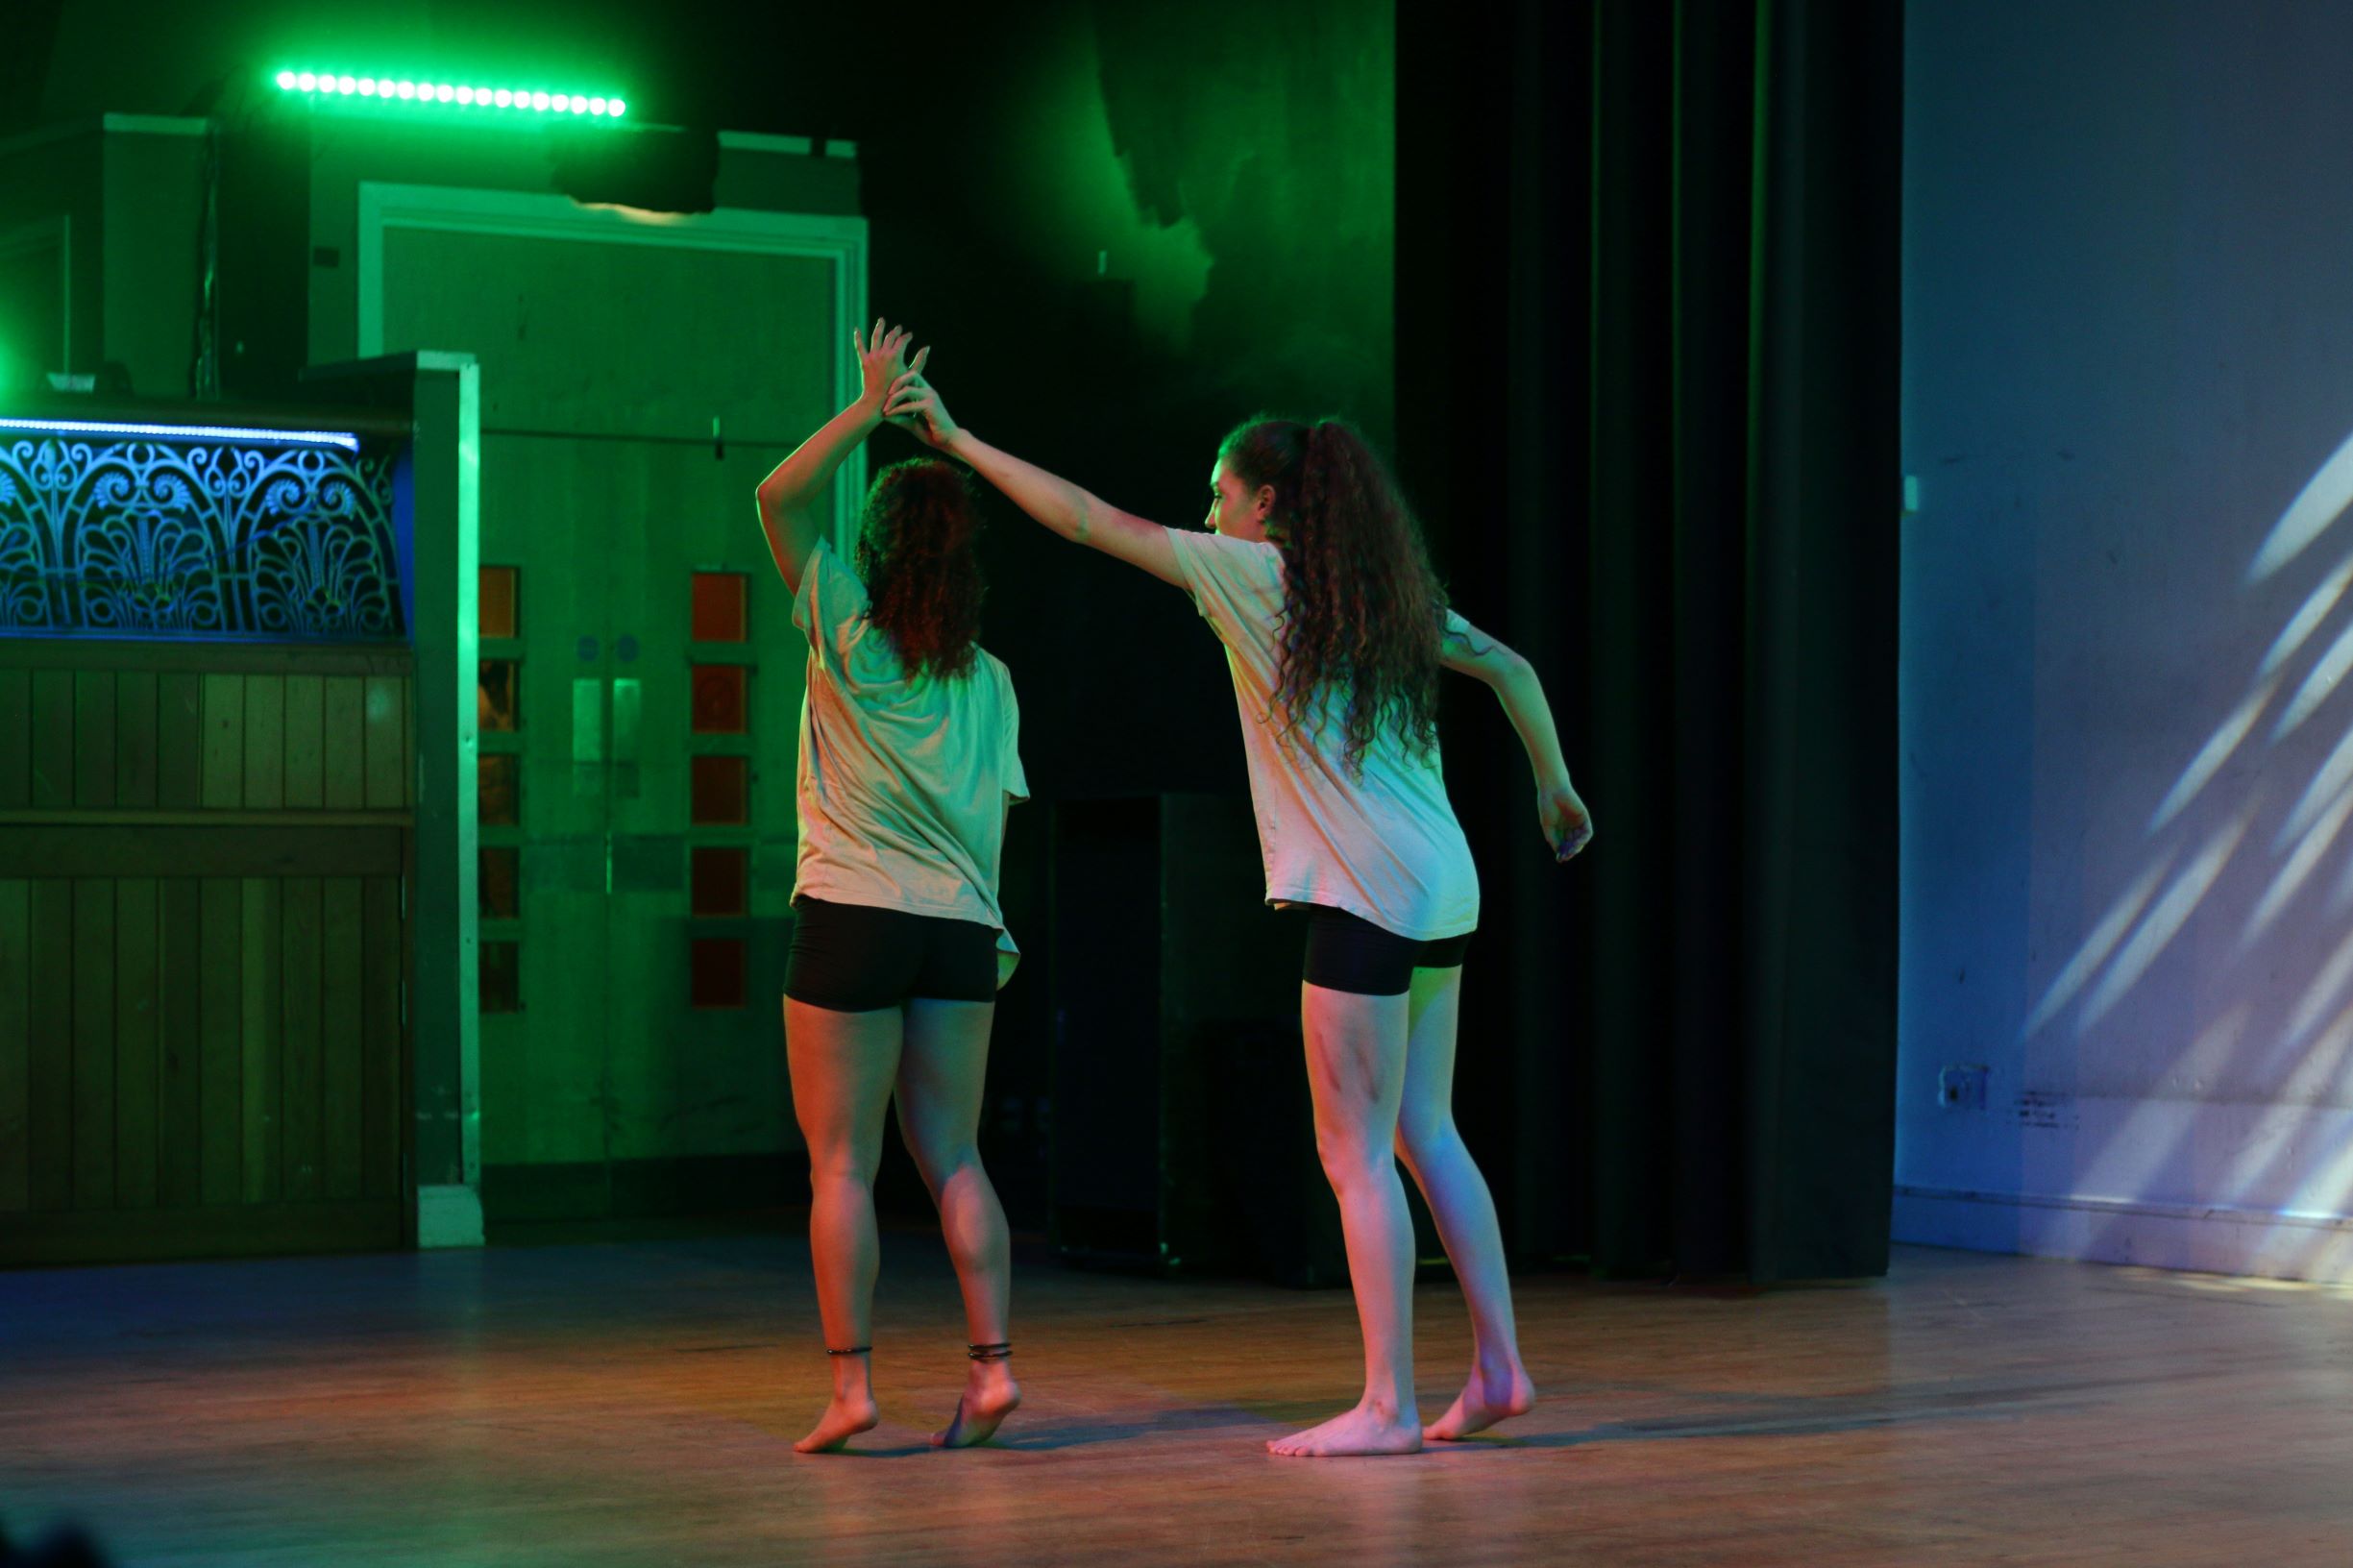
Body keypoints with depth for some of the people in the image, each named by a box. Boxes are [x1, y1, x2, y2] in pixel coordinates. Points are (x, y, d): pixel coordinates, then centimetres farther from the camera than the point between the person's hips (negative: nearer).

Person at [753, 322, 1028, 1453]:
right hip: (962, 928, 4)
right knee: (953, 1157, 10)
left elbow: (779, 496, -3)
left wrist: (872, 407, -1)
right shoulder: (987, 678, 10)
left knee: (843, 1162, -1)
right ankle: (992, 1366, 2)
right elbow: (994, 813, 12)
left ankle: (851, 1383, -4)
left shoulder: (848, 629, -3)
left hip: (853, 915, -4)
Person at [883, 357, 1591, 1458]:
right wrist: (1555, 788, 33)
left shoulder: (1257, 575, -7)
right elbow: (1509, 668, 21)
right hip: (1442, 892, 8)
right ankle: (1498, 1368, 16)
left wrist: (959, 441, 0)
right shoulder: (1393, 596, 14)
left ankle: (1388, 1406, -4)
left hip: (1366, 898, -8)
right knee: (1425, 1134, 15)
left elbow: (1090, 521, -6)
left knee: (1356, 1154, -4)